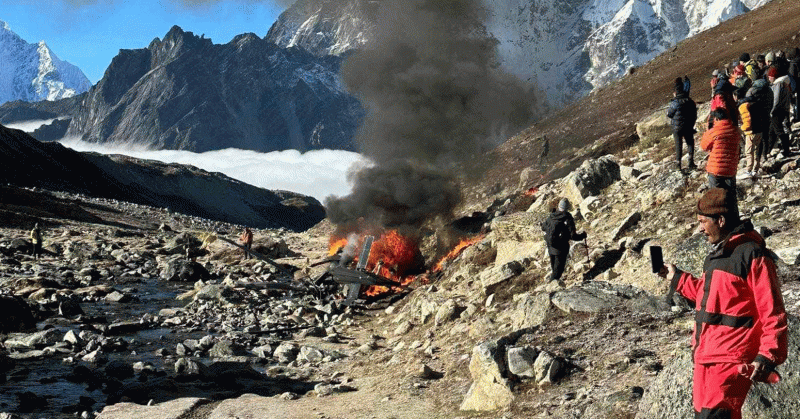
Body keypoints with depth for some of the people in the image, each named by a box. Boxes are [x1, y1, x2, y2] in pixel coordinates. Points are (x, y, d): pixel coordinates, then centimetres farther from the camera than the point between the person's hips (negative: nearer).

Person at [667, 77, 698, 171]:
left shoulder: (675, 103, -15)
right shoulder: (691, 102, 1)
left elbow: (669, 114, -5)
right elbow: (694, 115, 8)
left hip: (677, 127, -3)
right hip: (688, 128, 3)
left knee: (678, 145, 5)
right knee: (690, 143, 12)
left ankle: (678, 163, 8)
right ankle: (691, 162, 8)